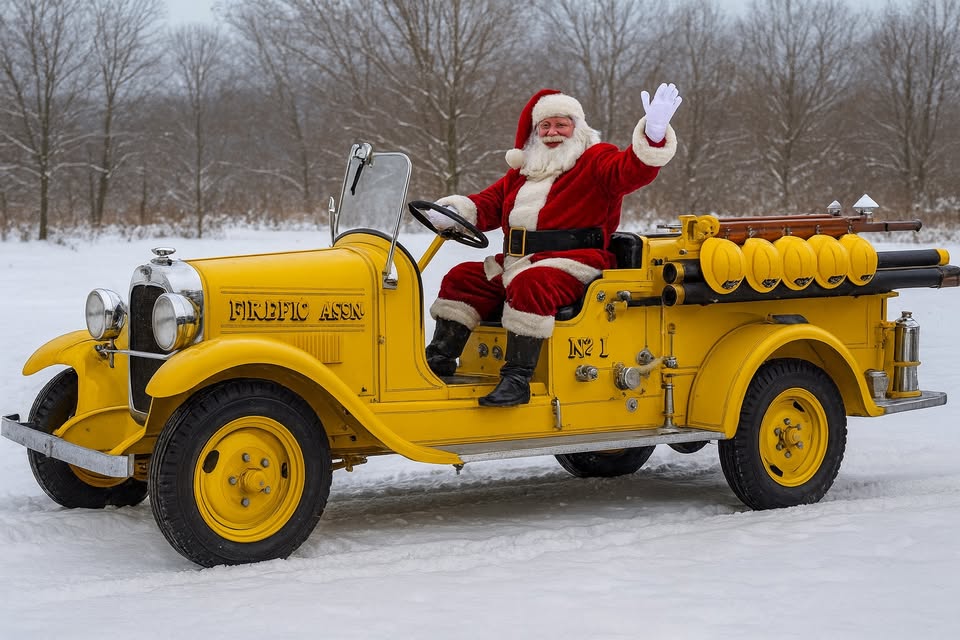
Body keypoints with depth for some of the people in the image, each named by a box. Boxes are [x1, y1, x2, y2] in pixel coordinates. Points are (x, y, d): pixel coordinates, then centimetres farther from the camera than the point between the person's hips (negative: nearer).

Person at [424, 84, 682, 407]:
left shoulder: (595, 160, 2)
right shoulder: (523, 170, 24)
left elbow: (634, 169, -17)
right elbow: (491, 202, 23)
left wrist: (654, 133, -36)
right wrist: (453, 212, 4)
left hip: (571, 264, -8)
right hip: (517, 261, 8)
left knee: (529, 285, -37)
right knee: (461, 278, 0)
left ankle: (517, 378, -39)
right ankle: (440, 359, 5)